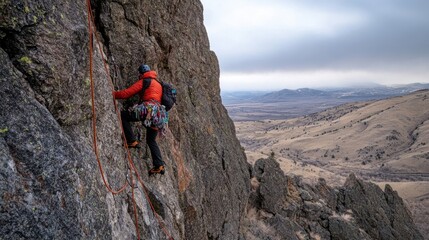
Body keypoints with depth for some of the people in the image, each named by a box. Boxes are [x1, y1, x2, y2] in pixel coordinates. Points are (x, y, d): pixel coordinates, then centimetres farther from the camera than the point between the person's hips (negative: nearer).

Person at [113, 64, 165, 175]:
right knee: (151, 140, 18)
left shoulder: (144, 81, 5)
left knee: (123, 115, 3)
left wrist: (112, 94, 9)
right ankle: (159, 166, 9)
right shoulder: (158, 83, 30)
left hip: (148, 109, -8)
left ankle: (132, 141, -3)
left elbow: (127, 93, -2)